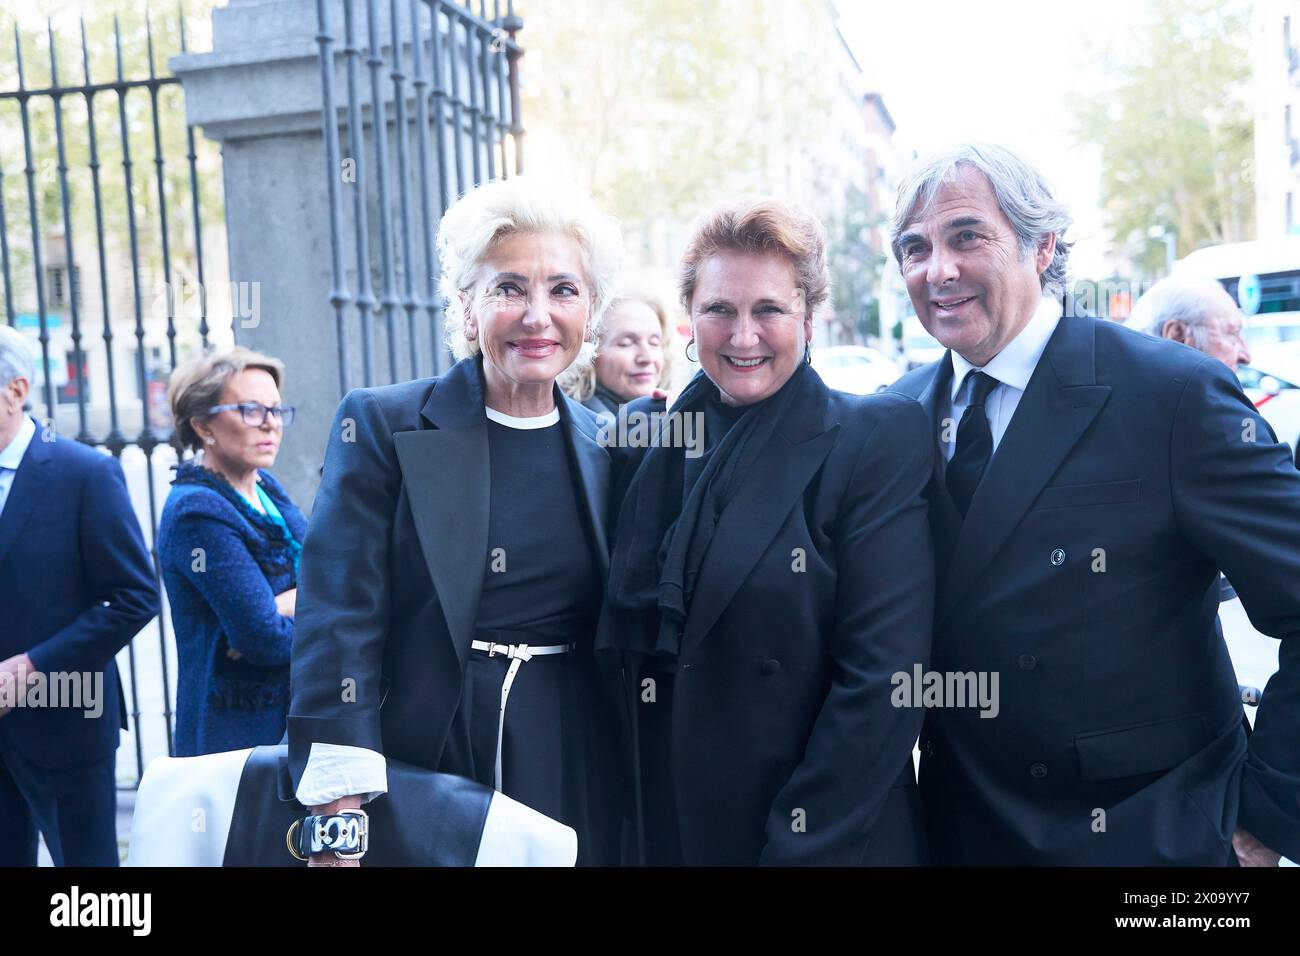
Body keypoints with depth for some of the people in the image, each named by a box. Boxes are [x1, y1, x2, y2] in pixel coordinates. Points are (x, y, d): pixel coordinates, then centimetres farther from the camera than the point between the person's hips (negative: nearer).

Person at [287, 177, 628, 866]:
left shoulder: (605, 449, 4)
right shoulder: (380, 425, -7)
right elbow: (339, 620, -13)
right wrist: (338, 810, -21)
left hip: (575, 776, 3)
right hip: (424, 767, -3)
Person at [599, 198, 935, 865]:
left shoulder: (877, 440, -12)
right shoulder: (648, 440, 1)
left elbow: (881, 681, -16)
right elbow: (627, 649, 8)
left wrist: (798, 847, -17)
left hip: (830, 836, -4)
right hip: (663, 829, 4)